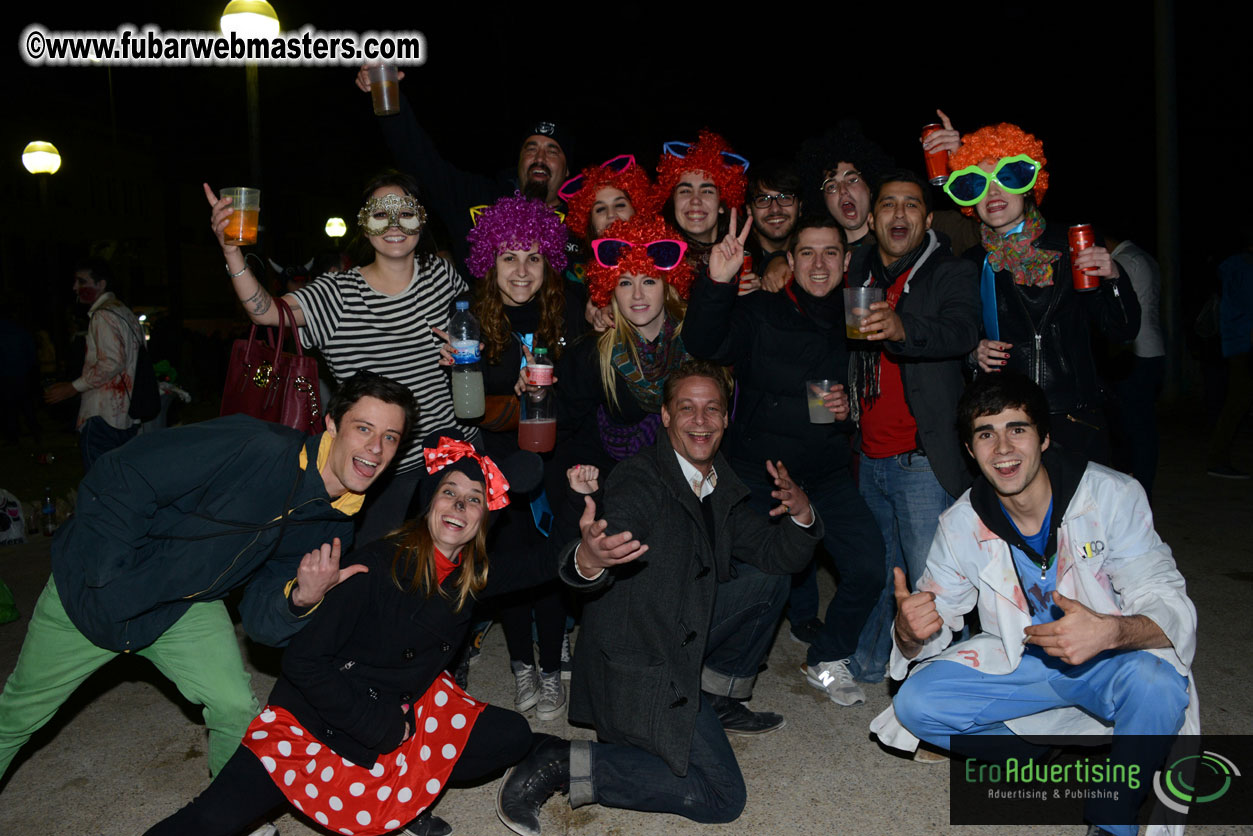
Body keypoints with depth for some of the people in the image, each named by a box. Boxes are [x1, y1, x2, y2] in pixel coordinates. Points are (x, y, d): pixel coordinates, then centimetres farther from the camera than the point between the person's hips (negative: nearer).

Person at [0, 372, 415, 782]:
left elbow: (262, 619, -7)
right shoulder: (254, 447, -34)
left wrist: (302, 599, -29)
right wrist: (112, 583, -25)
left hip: (186, 606, 4)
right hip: (93, 583, -4)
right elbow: (115, 481, -28)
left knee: (237, 711, -7)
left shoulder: (334, 528, -12)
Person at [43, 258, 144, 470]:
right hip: (128, 416, 10)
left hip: (103, 416, -10)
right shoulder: (125, 312, 18)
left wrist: (73, 387, -12)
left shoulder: (103, 316, -10)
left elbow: (112, 363, -20)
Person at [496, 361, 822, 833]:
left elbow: (780, 554, 10)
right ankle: (566, 766, -5)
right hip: (635, 670, -8)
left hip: (682, 644, 8)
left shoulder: (721, 489, 7)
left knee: (770, 580, 7)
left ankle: (713, 694, 14)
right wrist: (588, 560, -60)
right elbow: (587, 566, -35)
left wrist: (802, 515, -11)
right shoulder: (639, 483, -19)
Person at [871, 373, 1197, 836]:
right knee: (915, 703, -16)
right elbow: (934, 619, -7)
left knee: (1156, 682, -35)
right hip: (1018, 659, 2)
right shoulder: (961, 525, -13)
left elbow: (1172, 610, -22)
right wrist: (911, 632, -33)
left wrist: (1112, 631, -45)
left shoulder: (1113, 496, -20)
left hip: (1114, 659, -2)